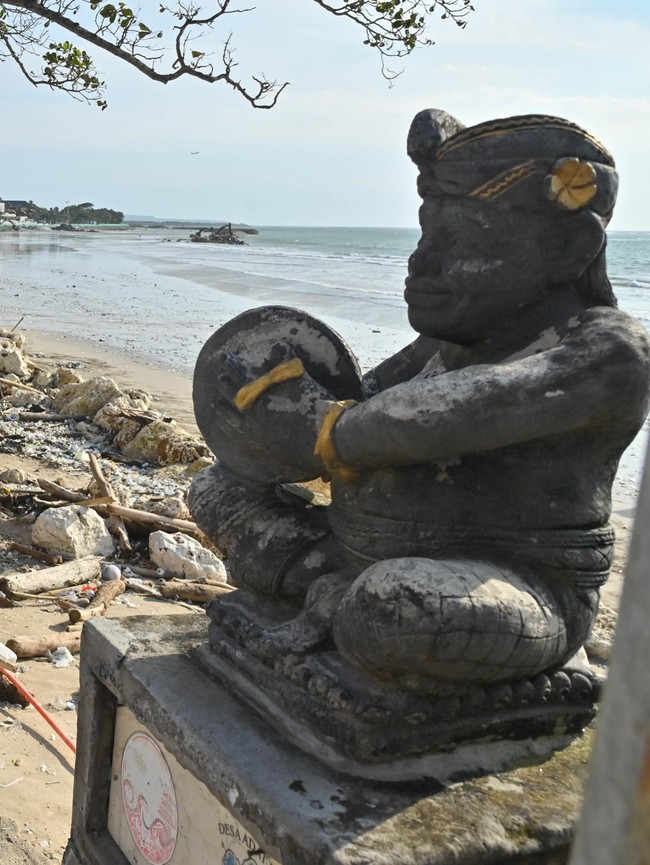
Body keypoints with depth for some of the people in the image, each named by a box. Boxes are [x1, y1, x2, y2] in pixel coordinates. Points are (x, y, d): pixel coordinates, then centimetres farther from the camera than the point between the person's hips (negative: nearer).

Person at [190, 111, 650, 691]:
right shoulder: (451, 342, 10)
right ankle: (339, 599, -7)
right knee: (222, 487, 11)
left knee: (393, 602, -42)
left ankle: (336, 606, -9)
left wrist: (322, 428, -18)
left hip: (517, 599, -8)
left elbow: (460, 409, -28)